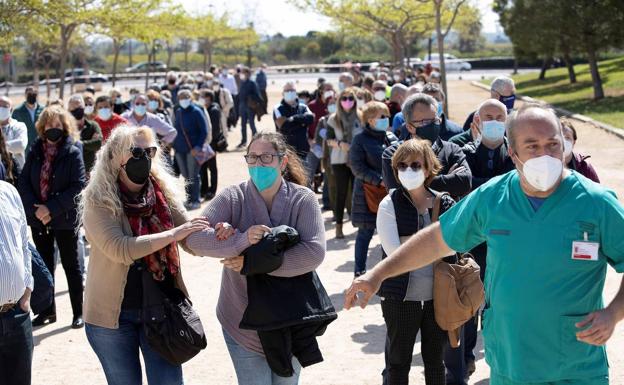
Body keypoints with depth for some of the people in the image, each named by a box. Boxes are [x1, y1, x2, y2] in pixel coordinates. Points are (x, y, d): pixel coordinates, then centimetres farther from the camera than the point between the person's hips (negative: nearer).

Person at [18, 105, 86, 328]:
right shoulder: (36, 152, 4)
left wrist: (52, 209, -20)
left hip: (65, 218, -4)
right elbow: (24, 182, 1)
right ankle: (47, 310, 26)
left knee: (71, 266, 6)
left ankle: (79, 312, 16)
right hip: (38, 218, 4)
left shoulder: (73, 153, -9)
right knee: (44, 266, 14)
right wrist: (35, 209, -14)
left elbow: (78, 186, -16)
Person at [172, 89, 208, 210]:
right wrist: (174, 144, 7)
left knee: (193, 176, -1)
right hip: (179, 149, 5)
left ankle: (195, 201, 7)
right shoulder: (177, 112, 10)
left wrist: (198, 147, -15)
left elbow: (204, 131, -8)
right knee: (186, 176, 11)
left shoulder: (196, 112, -6)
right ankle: (189, 199, 20)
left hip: (193, 150, -5)